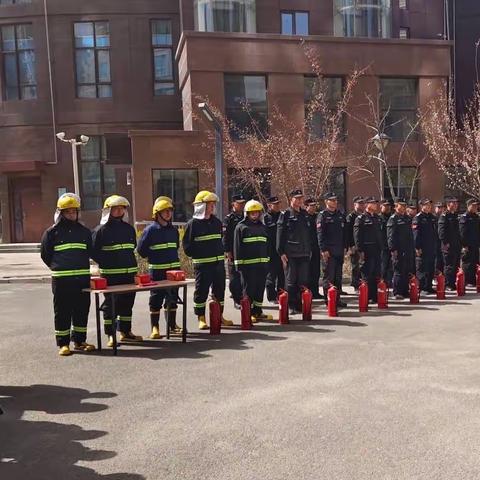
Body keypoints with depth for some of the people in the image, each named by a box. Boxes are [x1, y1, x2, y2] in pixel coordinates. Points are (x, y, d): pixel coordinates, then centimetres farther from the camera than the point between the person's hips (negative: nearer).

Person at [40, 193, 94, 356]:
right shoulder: (52, 232, 2)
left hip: (83, 278, 4)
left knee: (82, 310, 8)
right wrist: (59, 268, 9)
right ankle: (63, 343, 10)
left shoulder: (84, 231, 12)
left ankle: (79, 341, 20)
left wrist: (82, 267, 12)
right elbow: (45, 254, 6)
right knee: (62, 312, 1)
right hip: (61, 280, -3)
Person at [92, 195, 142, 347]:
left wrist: (130, 262, 13)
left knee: (127, 303, 12)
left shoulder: (129, 228, 12)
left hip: (129, 272, 6)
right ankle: (110, 335, 9)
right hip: (110, 275, -6)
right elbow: (94, 252, -6)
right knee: (110, 305, -1)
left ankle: (125, 332, 24)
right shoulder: (101, 230, -5)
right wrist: (108, 263, -9)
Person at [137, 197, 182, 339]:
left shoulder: (173, 230, 11)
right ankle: (155, 328, 9)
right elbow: (141, 250, -6)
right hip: (157, 270, -5)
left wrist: (172, 257, 11)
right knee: (156, 299, 0)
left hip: (174, 268, 6)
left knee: (172, 298, 11)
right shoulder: (150, 230, -7)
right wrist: (156, 257, -2)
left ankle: (172, 325, 22)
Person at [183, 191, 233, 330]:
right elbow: (187, 246, -6)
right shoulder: (193, 223, -6)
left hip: (219, 262, 6)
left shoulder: (216, 222, 13)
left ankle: (219, 316, 22)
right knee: (201, 291, 0)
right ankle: (201, 318, 11)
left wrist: (221, 253, 13)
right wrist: (199, 255, -6)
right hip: (202, 264, -6)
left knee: (219, 289, 11)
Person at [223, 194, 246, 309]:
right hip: (233, 253, -5)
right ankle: (237, 300, 7)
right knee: (234, 279, 0)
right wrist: (228, 252, -13)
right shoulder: (229, 218, -4)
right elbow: (225, 237, -8)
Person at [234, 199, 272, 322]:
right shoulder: (241, 227, -1)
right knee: (249, 289, -1)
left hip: (262, 263, 6)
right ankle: (249, 313, 7)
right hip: (247, 263, -6)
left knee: (260, 288, 10)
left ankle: (258, 312, 20)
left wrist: (267, 260, 15)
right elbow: (237, 246, -5)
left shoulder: (263, 227, 17)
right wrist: (238, 263, -11)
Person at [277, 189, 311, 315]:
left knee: (303, 281, 7)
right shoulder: (285, 214, -2)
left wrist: (310, 250, 15)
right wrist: (281, 252, -12)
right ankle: (291, 306, 10)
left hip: (304, 254, 5)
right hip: (290, 254, -5)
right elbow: (280, 234, -6)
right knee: (291, 281, 1)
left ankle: (301, 305, 16)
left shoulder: (305, 214, 15)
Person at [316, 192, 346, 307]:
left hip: (339, 251, 7)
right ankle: (328, 300, 4)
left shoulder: (340, 215, 15)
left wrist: (344, 247, 12)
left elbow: (344, 232, 19)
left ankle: (337, 299, 19)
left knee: (338, 276, 11)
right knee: (328, 276, -2)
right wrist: (323, 249, -17)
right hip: (328, 251, -6)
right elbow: (320, 234, -11)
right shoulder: (322, 215, -5)